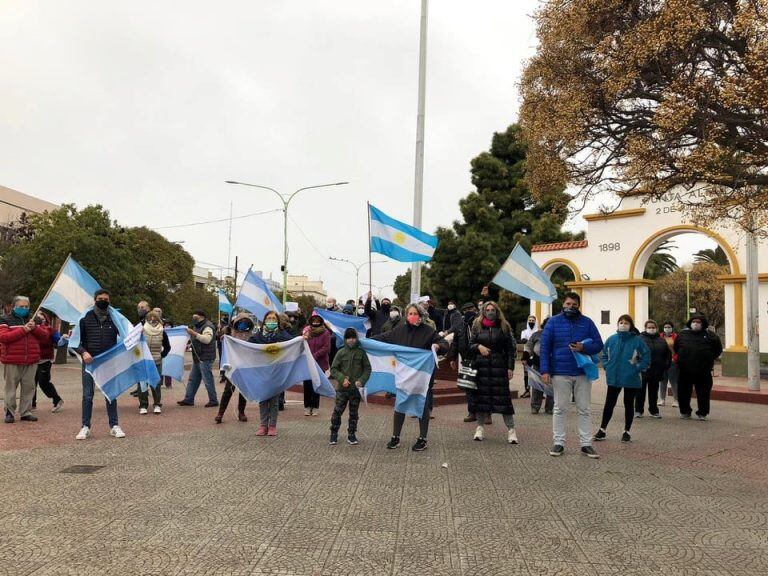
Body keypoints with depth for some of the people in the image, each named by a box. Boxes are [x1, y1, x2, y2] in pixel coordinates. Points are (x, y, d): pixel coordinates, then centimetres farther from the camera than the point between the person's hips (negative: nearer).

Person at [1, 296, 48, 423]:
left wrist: (35, 328, -8)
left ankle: (26, 412, 13)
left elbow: (45, 336, 11)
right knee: (11, 388, 1)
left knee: (29, 388, 6)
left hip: (31, 361, 4)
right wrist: (23, 330, -18)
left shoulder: (33, 320, 17)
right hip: (12, 362, -4)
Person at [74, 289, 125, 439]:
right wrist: (83, 352, -16)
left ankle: (114, 426, 15)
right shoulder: (86, 318, 1)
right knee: (87, 395, 3)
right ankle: (86, 427, 11)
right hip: (90, 361, -1)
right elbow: (77, 340, 2)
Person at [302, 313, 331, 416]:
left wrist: (314, 356, -15)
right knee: (307, 384, 3)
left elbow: (326, 348, -9)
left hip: (320, 364, -2)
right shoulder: (306, 331, 6)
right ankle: (307, 406, 13)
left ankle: (315, 407, 13)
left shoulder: (325, 333, -3)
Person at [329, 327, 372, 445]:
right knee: (337, 411, 0)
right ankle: (334, 434, 12)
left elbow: (367, 368, 5)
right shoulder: (341, 353, -2)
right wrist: (342, 379, -13)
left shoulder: (361, 353, 1)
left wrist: (361, 380, -9)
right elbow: (333, 369, 1)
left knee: (354, 413, 10)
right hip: (342, 388, -1)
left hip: (356, 388, 1)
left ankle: (351, 435, 20)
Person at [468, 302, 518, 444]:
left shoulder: (504, 327, 5)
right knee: (481, 395, 4)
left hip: (499, 366, -2)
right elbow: (470, 343, 12)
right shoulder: (477, 326, 9)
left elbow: (511, 348, 4)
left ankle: (511, 429, 0)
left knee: (503, 396, -5)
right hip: (481, 366, 2)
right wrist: (478, 346, -10)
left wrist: (510, 367, -2)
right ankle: (480, 427, 16)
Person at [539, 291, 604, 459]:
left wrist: (583, 348, -15)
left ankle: (586, 444, 13)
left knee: (584, 409, 6)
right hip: (560, 373, -1)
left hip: (583, 372, 1)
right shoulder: (553, 322, 2)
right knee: (560, 409, 5)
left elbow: (599, 345, 6)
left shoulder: (587, 322, 6)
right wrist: (545, 371, -9)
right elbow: (545, 347, -1)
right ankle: (558, 443, 11)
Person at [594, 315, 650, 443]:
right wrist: (607, 366, 2)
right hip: (613, 378, 2)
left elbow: (646, 357, -5)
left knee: (629, 404, 10)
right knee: (609, 404, 6)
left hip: (631, 379, -2)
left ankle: (627, 431, 21)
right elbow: (604, 354, 14)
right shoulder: (611, 339, 1)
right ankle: (602, 430, 15)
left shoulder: (637, 340, -8)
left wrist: (637, 369, -11)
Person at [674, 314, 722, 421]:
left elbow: (718, 349, 11)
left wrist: (710, 358, 5)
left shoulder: (710, 336, 4)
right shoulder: (682, 335, 9)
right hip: (685, 371, 2)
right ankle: (684, 412, 22)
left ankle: (703, 413, 18)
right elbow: (676, 348, 22)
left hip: (703, 372, -1)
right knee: (683, 393, 7)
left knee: (703, 393, 4)